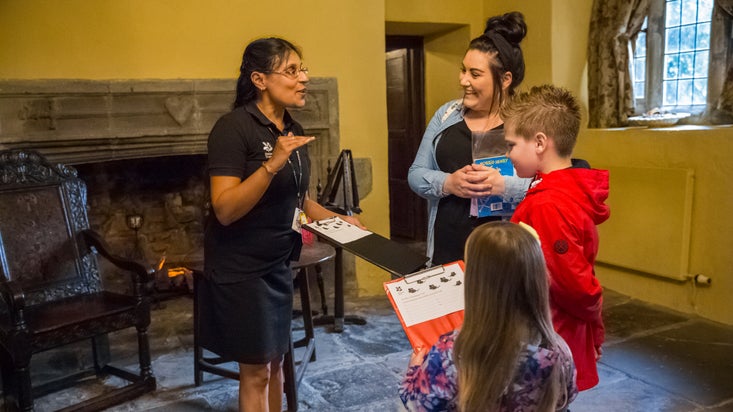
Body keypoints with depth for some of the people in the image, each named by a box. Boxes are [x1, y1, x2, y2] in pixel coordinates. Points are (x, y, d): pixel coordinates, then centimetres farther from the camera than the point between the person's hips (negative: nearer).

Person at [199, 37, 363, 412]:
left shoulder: (293, 130, 6)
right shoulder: (233, 128, -18)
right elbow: (225, 210, -25)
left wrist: (337, 220, 3)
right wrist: (272, 164, -34)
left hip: (278, 265, 7)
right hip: (240, 269, -7)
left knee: (275, 360, 17)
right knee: (255, 370, 4)